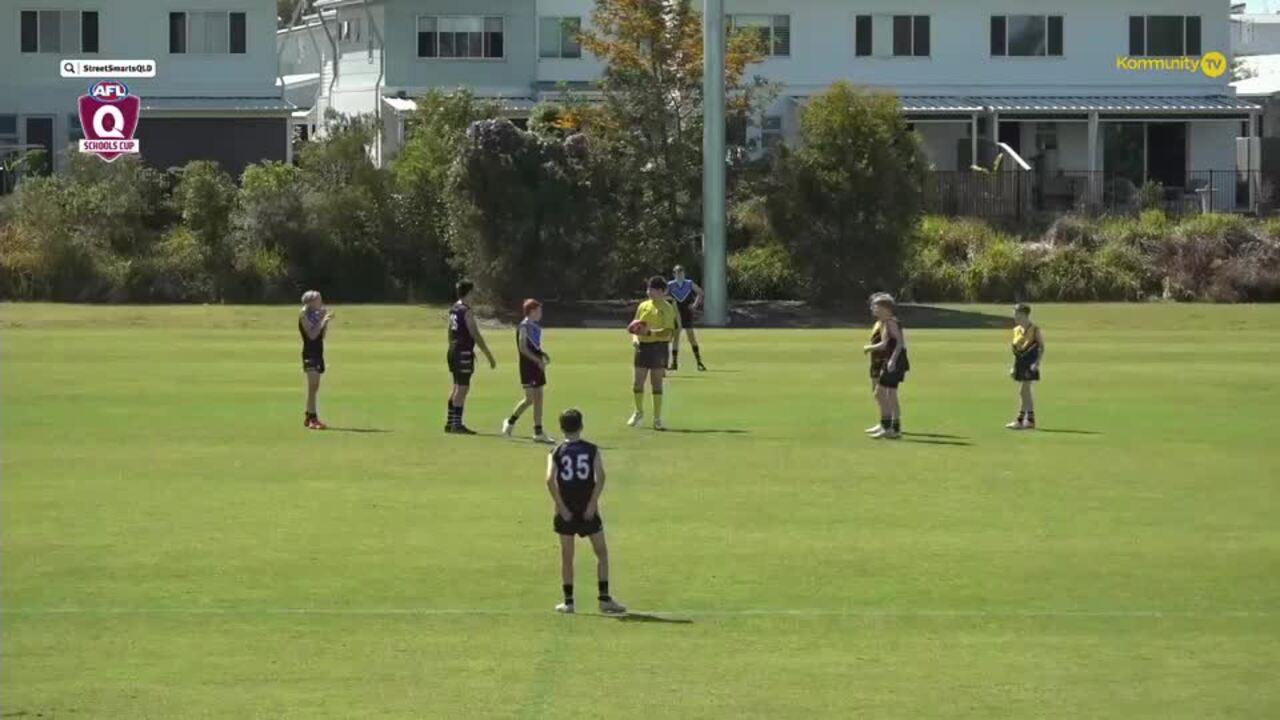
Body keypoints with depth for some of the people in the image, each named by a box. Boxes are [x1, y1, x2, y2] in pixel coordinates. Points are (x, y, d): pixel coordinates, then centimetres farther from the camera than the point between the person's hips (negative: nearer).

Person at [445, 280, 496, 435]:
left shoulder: (453, 310, 12)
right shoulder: (466, 311, -14)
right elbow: (475, 335, -17)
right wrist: (489, 356, -14)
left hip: (453, 351, 9)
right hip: (464, 352, -9)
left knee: (457, 388, 15)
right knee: (462, 389, -8)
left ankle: (450, 423, 18)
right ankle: (457, 424, -10)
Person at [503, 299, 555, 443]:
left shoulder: (535, 327, 14)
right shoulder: (524, 327, -12)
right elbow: (523, 348, -19)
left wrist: (543, 355, 7)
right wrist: (538, 360, -21)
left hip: (537, 366, 9)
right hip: (528, 366, -9)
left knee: (538, 399, 9)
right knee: (530, 398, -8)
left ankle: (538, 432, 15)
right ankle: (510, 422, 5)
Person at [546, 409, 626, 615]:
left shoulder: (556, 453, -1)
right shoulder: (592, 450, -1)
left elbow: (550, 480, -14)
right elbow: (600, 476, -13)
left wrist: (561, 507, -11)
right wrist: (592, 503, -10)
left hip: (565, 511, 0)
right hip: (588, 510, 0)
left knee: (567, 556, 8)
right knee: (602, 552, 10)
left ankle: (568, 601, 9)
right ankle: (604, 598, 4)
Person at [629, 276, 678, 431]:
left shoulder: (667, 308, -4)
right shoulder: (643, 306, 11)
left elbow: (667, 331, -12)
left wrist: (650, 332, -24)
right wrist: (634, 337, -3)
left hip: (659, 346, -4)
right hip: (643, 346, 4)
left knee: (656, 382, -2)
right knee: (638, 381, 4)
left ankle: (657, 419, 5)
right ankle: (639, 413, 26)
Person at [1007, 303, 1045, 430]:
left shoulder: (1034, 329, -9)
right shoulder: (1017, 330, 12)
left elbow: (1041, 347, -7)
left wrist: (1037, 363, -17)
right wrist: (1013, 367, 16)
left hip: (1029, 363, -8)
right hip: (1020, 362, 8)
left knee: (1023, 391, -12)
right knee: (1026, 392, 10)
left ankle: (1020, 420, -11)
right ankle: (1030, 420, 16)